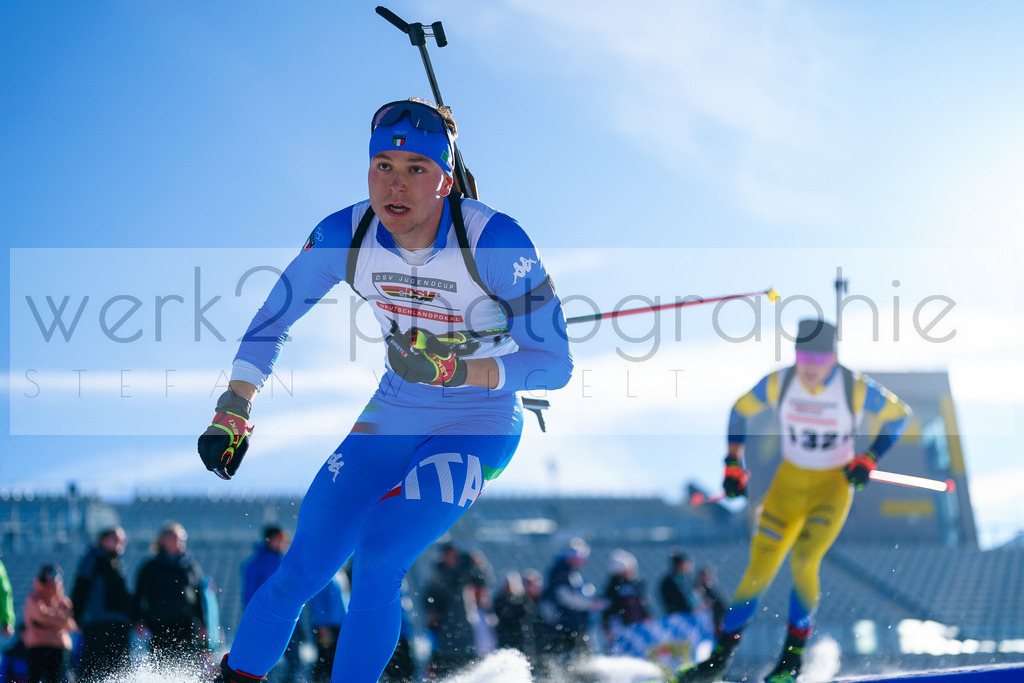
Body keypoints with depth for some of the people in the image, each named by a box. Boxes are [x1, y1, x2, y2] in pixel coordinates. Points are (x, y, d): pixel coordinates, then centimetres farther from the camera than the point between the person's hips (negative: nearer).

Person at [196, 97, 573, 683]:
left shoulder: (496, 241, -25)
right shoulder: (344, 236, -15)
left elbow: (555, 364, -22)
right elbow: (270, 327, 1)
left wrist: (453, 371, -33)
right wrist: (231, 414, -9)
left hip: (480, 427, -4)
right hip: (391, 416, 4)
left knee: (377, 561, -24)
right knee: (302, 572, -4)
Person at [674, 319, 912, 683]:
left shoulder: (856, 389, -20)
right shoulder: (779, 383, -13)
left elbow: (899, 415, -4)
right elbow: (740, 410, 5)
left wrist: (869, 459, -13)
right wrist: (733, 465, 0)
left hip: (834, 485, -2)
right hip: (789, 481, 2)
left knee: (803, 561, -22)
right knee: (760, 570, -5)